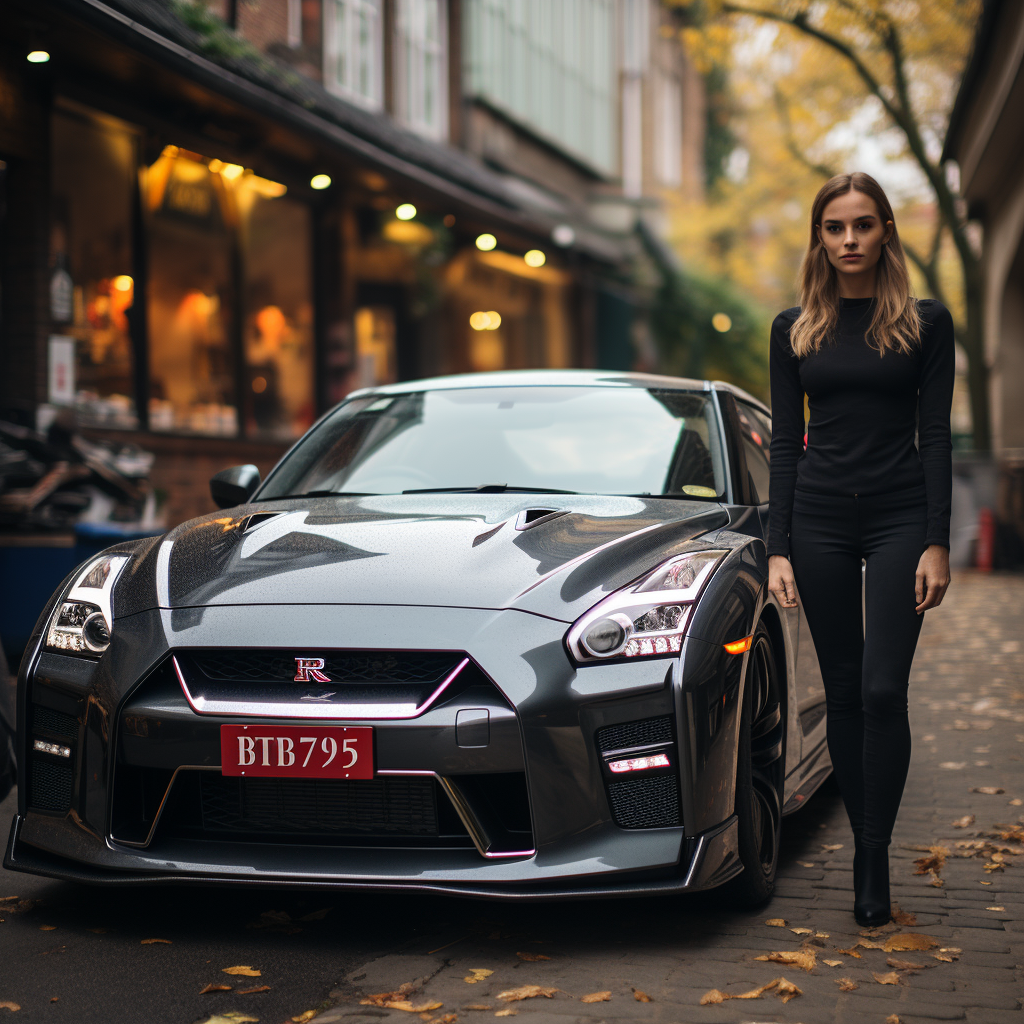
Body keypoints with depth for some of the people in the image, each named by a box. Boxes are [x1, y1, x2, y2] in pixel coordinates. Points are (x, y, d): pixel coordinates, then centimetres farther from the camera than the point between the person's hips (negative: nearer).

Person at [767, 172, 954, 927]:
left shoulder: (925, 322, 1)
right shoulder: (794, 330, 7)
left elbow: (935, 436, -1)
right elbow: (785, 443, 6)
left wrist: (938, 543, -8)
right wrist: (778, 548, 0)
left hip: (900, 517, -2)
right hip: (820, 520, 2)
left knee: (884, 690, -10)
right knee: (843, 691, 5)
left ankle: (876, 860, -1)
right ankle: (865, 846, 17)